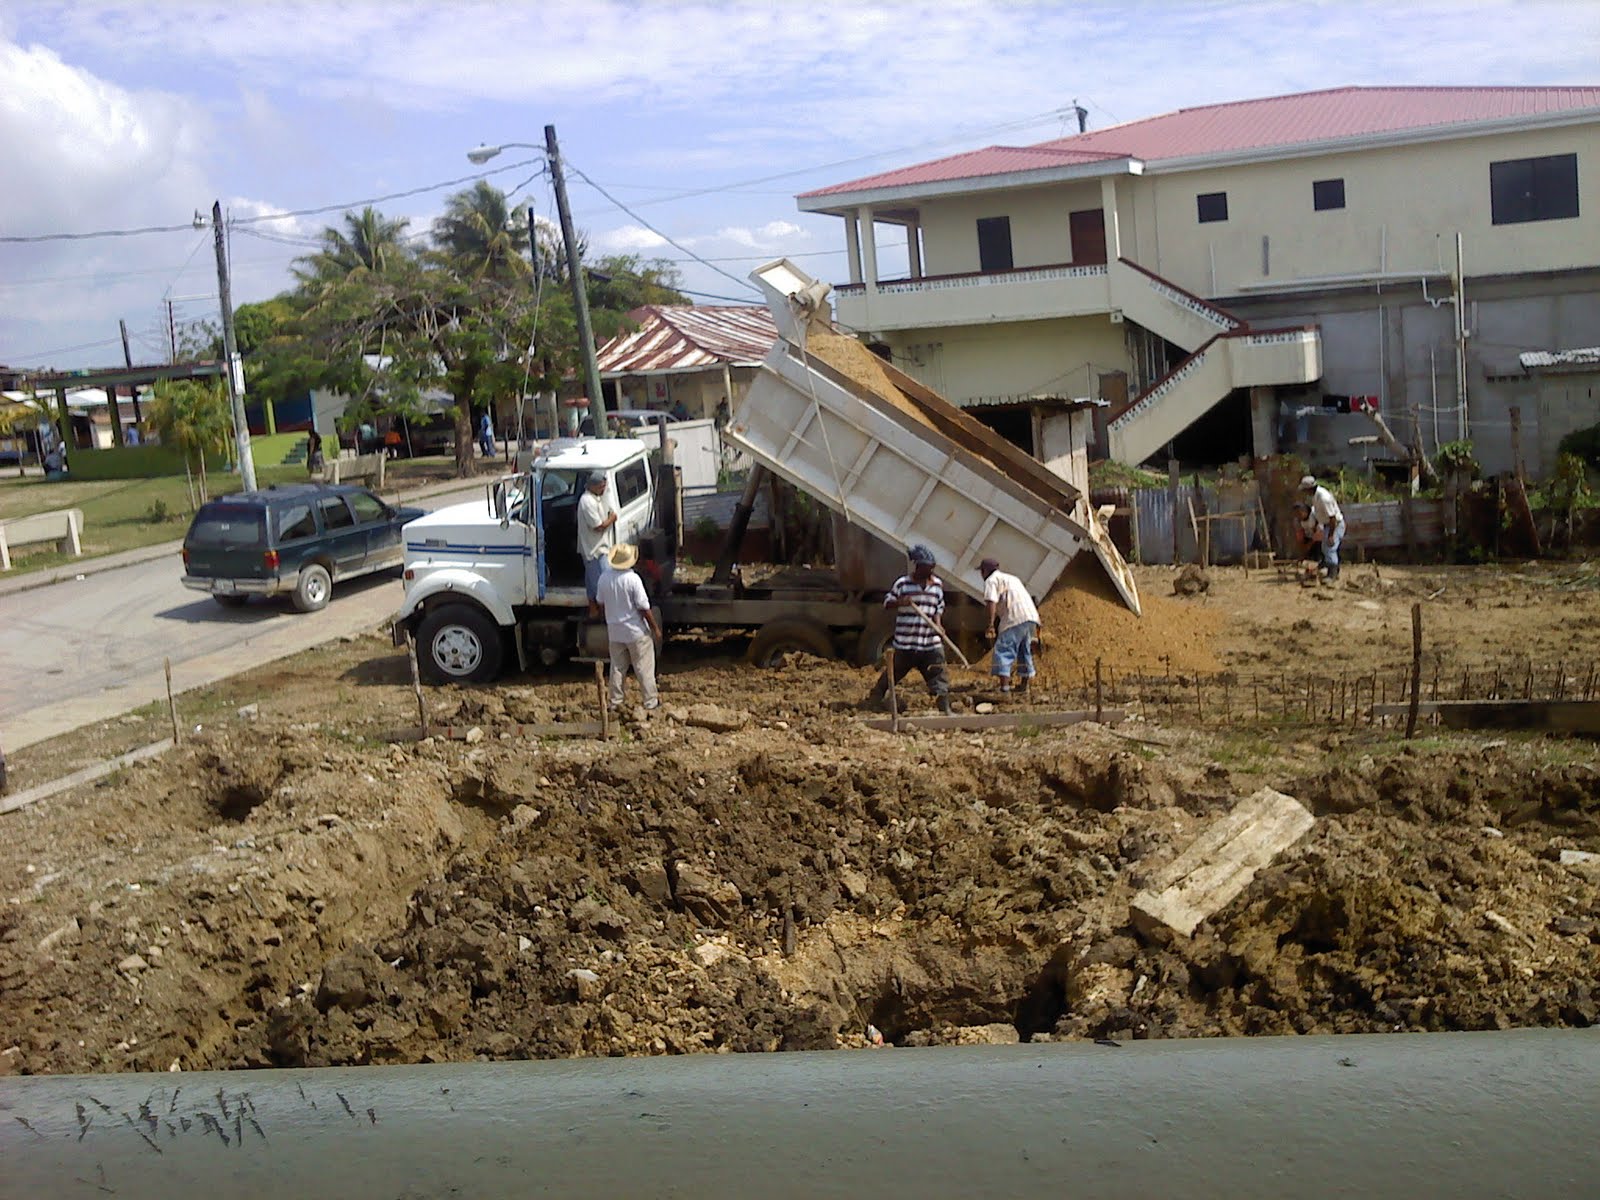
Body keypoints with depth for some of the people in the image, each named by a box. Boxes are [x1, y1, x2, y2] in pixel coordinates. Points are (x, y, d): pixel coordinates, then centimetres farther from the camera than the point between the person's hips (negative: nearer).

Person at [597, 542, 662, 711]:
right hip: (636, 631, -5)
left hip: (615, 631, 5)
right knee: (644, 667, 7)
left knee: (617, 667, 16)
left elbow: (601, 604, 7)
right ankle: (651, 701, 13)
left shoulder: (604, 578, -5)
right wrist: (655, 628, -7)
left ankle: (615, 701, 22)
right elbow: (643, 607, -18)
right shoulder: (632, 579, -21)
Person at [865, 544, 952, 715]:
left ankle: (945, 709, -3)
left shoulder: (938, 584, 6)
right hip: (905, 641, -2)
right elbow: (887, 602, 2)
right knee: (893, 672, 11)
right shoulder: (903, 583, -5)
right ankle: (874, 698, 31)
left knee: (939, 675, -6)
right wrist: (900, 602, -20)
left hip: (930, 642, 2)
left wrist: (938, 624, -3)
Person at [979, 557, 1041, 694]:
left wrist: (991, 623, -20)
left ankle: (1004, 686, -21)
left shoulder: (991, 581, 5)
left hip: (1015, 618, -9)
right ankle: (1023, 685, 26)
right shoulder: (1012, 578, 32)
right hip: (1031, 615, 9)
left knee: (1003, 651, -10)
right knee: (1024, 651, 20)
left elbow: (991, 601, -11)